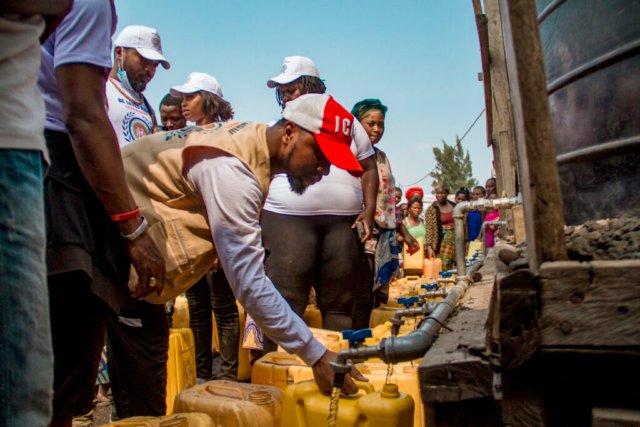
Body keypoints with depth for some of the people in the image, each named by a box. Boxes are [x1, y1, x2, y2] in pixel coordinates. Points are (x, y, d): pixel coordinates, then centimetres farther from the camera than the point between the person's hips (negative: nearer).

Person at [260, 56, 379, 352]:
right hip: (288, 219, -1)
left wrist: (369, 210, 2)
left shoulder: (345, 122, 17)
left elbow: (368, 168, 16)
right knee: (285, 301, -8)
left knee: (339, 305, 6)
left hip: (343, 222, 2)